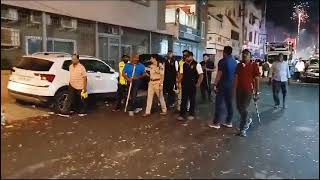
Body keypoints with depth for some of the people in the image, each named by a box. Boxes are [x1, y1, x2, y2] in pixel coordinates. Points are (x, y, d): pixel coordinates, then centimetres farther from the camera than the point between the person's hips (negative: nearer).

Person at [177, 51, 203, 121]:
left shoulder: (196, 64, -8)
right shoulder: (184, 64, 7)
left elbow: (201, 75, -7)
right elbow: (182, 74, 13)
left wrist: (198, 83, -12)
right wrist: (179, 82, 2)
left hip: (192, 85, -4)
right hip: (185, 84, 4)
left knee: (192, 100, 9)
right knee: (184, 99, 4)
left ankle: (191, 114, 22)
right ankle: (182, 115, 9)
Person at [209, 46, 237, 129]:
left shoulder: (222, 61, -11)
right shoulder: (235, 62, 9)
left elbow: (219, 74, -15)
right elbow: (236, 74, 14)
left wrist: (215, 84, -11)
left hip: (222, 85, -6)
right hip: (231, 85, 6)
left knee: (219, 103, -3)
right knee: (229, 103, 12)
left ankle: (216, 123, 0)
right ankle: (229, 122, 18)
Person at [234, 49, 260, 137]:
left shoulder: (254, 65, -4)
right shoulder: (239, 65, 9)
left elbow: (256, 79, -4)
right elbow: (236, 78, 9)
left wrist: (257, 92, -5)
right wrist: (234, 89, 5)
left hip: (248, 90, -5)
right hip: (239, 89, 5)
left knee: (244, 108, -6)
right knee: (239, 107, 11)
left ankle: (243, 129, 6)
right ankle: (247, 120, 39)